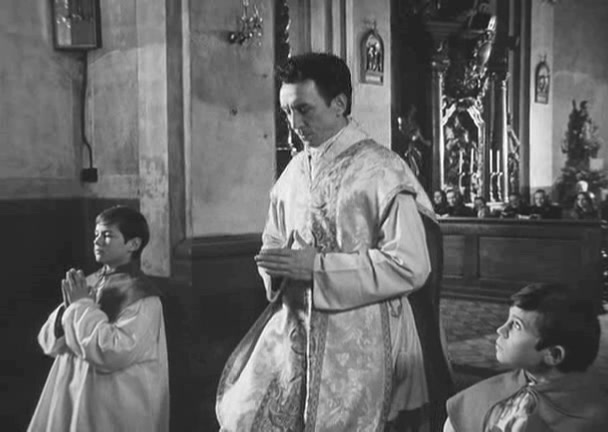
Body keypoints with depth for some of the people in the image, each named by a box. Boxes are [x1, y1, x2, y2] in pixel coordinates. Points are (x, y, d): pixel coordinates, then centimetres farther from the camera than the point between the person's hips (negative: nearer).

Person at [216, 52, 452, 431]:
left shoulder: (383, 172, -13)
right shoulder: (295, 170, 7)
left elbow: (410, 266, -18)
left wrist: (318, 266, -18)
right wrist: (275, 267, -5)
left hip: (358, 337, -5)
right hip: (292, 327, 5)